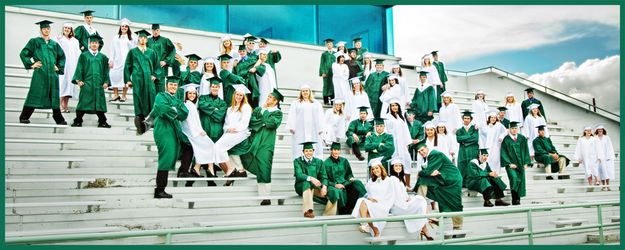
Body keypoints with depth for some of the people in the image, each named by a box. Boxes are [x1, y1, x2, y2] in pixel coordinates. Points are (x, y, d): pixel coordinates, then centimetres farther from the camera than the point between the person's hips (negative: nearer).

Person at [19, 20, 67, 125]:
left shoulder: (54, 44, 16)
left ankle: (59, 119, 8)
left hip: (52, 74, 4)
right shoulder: (34, 42, 7)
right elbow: (23, 54, 5)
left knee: (54, 96, 4)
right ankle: (24, 117, 0)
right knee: (35, 94, -6)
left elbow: (62, 56, 25)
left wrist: (59, 67, 12)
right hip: (39, 73, -3)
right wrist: (31, 64, -3)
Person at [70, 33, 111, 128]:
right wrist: (78, 80, -7)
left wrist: (106, 82, 2)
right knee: (84, 102, -2)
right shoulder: (84, 55, 6)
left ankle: (102, 122, 10)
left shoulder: (102, 57, 11)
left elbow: (106, 70, 11)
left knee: (99, 102, 4)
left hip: (98, 84, 2)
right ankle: (78, 121, 5)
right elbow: (79, 68, 3)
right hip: (86, 83, -2)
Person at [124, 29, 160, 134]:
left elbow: (157, 66, 18)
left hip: (149, 79, 2)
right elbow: (127, 66, 11)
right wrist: (128, 80, 3)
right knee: (139, 101, -6)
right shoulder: (133, 52, 11)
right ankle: (140, 128, -6)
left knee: (150, 100, -8)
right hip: (137, 80, -2)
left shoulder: (151, 52, 15)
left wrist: (155, 75, 1)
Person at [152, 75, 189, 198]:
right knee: (166, 159, -13)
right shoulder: (161, 96, 2)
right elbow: (163, 108, -18)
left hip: (174, 131, 8)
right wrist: (175, 112, -6)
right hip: (164, 130, -8)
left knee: (170, 159, 6)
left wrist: (173, 110, -7)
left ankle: (160, 189, 12)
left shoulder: (177, 100, 23)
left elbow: (185, 113, 6)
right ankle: (159, 190, -10)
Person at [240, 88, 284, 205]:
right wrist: (263, 121, -8)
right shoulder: (258, 109, 16)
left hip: (266, 142, -6)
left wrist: (265, 111, -4)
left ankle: (265, 196, -11)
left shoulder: (277, 113, 3)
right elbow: (251, 121, 4)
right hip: (254, 140, 6)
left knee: (264, 168, -11)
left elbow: (270, 123, -15)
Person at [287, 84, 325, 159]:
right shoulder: (295, 103, 14)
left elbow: (320, 117, 8)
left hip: (313, 131, 1)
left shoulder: (316, 104, 16)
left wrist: (320, 128, -4)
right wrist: (291, 127, -9)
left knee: (314, 149, -6)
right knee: (299, 149, -7)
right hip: (299, 131, -1)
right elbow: (292, 116, 5)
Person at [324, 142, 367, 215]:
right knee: (339, 192, -38)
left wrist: (351, 178, -3)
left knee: (357, 183, -24)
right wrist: (335, 185, -17)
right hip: (333, 186, -4)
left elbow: (349, 173, 20)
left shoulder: (344, 161, 14)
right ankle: (343, 213, -26)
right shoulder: (326, 163, 0)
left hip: (344, 183, 4)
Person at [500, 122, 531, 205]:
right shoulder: (506, 140, -2)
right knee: (514, 178, -22)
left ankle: (518, 200, 13)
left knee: (520, 180, 3)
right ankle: (515, 200, -18)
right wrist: (509, 164, -13)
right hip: (511, 165, -4)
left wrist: (526, 163, 2)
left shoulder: (522, 138, 8)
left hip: (520, 164, 4)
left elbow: (526, 151, 10)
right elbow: (503, 153, -5)